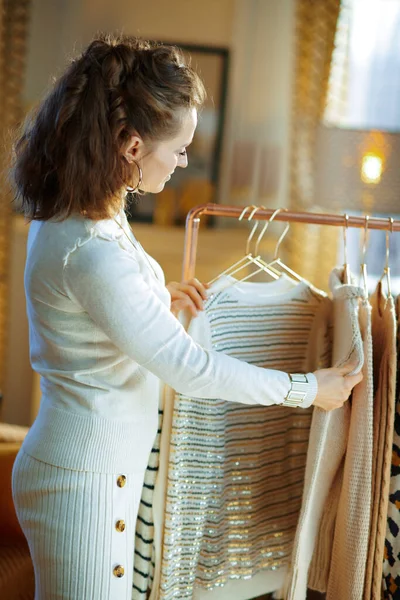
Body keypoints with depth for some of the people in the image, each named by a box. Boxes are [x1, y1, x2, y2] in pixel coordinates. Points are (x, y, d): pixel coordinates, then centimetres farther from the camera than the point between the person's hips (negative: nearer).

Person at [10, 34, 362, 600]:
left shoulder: (70, 214, 1)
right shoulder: (89, 251, -29)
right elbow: (188, 367, -23)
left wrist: (157, 301, 7)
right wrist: (309, 388, -13)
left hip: (103, 465, 9)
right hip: (83, 481, -9)